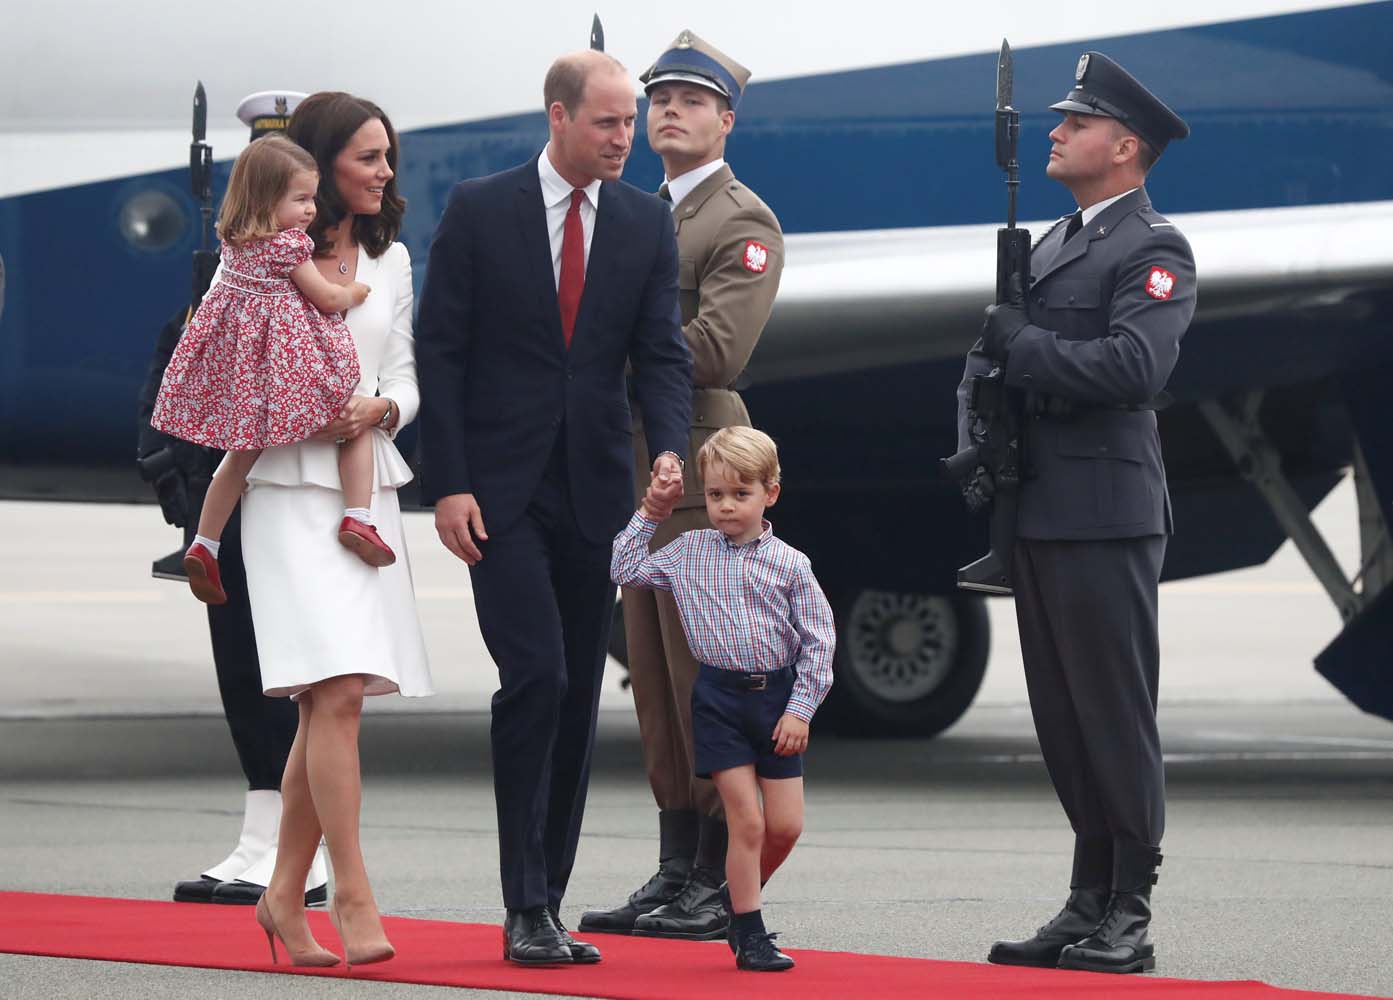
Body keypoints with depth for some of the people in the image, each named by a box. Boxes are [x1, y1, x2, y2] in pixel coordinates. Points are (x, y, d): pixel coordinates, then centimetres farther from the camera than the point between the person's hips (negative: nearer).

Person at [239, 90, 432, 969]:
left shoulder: (390, 259, 15)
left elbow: (404, 378, 15)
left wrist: (380, 410, -7)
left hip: (368, 492, 6)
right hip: (290, 491, -6)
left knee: (327, 704, 6)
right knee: (339, 691, -17)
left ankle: (286, 896, 15)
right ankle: (354, 896, -16)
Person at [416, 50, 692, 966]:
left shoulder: (647, 224, 7)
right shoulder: (480, 211, -2)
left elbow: (662, 352, 3)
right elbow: (440, 351, -3)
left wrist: (670, 446, -17)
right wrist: (448, 485, -10)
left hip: (594, 493, 4)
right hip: (501, 491, -4)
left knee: (578, 699, 5)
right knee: (536, 677, -15)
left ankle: (548, 904, 13)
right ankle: (525, 908, -11)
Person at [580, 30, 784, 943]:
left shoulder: (745, 224, -7)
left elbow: (716, 348, -19)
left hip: (702, 475, -9)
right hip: (638, 473, 9)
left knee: (709, 683, -7)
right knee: (658, 685, 9)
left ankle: (724, 884, -4)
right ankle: (676, 876, 13)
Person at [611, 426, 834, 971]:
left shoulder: (790, 565, -3)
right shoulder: (689, 552, 3)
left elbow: (818, 640, -2)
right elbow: (624, 570, 12)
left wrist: (800, 709, -7)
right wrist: (648, 515, 6)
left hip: (778, 696, 1)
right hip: (720, 696, -1)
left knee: (785, 825, 1)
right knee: (746, 822, -5)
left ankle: (740, 899, 28)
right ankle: (749, 935, 5)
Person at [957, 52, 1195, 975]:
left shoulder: (1155, 250, -5)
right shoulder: (1051, 248, 21)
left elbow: (1133, 367, -20)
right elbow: (993, 353, 20)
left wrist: (1024, 346, -11)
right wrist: (977, 433, 0)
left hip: (1106, 517, -8)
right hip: (1039, 514, 8)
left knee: (1116, 716, -6)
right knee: (1063, 718, 9)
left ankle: (1129, 922, -4)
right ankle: (1089, 906, 14)